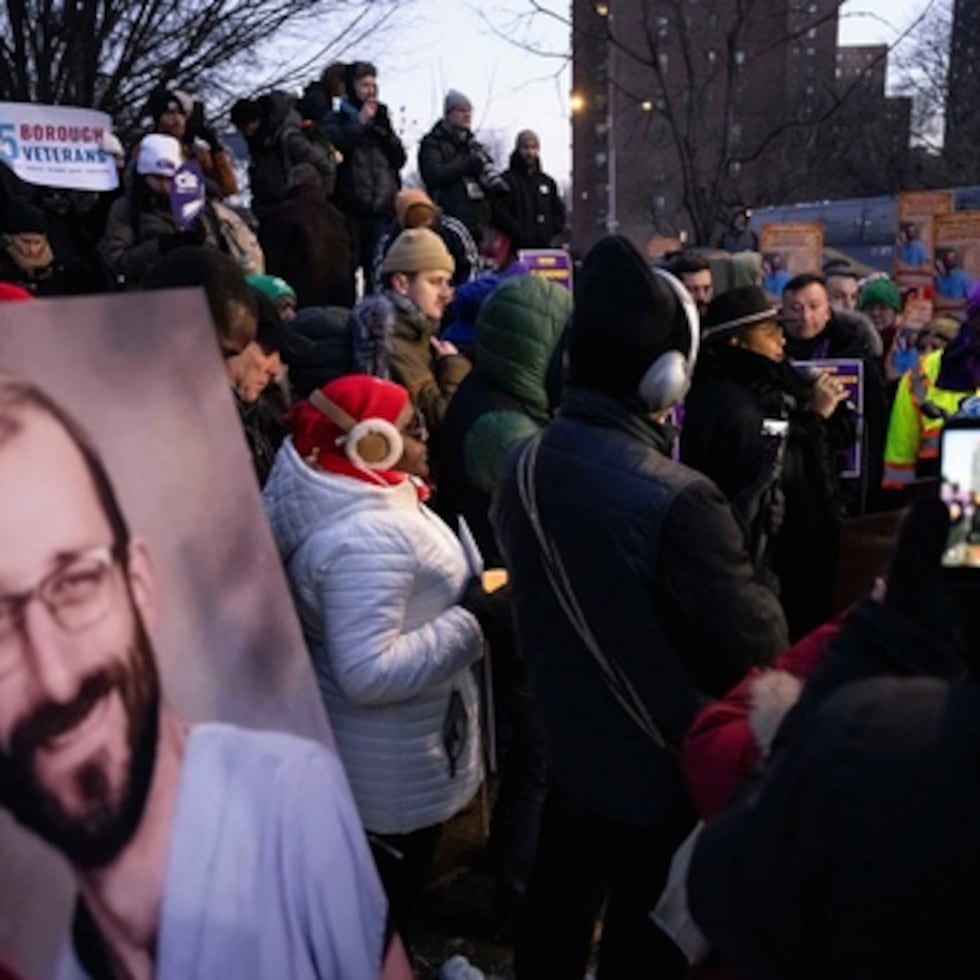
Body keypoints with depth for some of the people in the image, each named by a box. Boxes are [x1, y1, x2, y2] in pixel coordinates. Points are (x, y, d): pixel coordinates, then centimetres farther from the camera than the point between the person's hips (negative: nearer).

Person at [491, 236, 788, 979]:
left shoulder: (524, 468, -7)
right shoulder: (677, 499, -31)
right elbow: (758, 646, -21)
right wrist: (763, 601, -1)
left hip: (568, 745, 7)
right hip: (668, 771, -6)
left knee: (556, 911, 25)